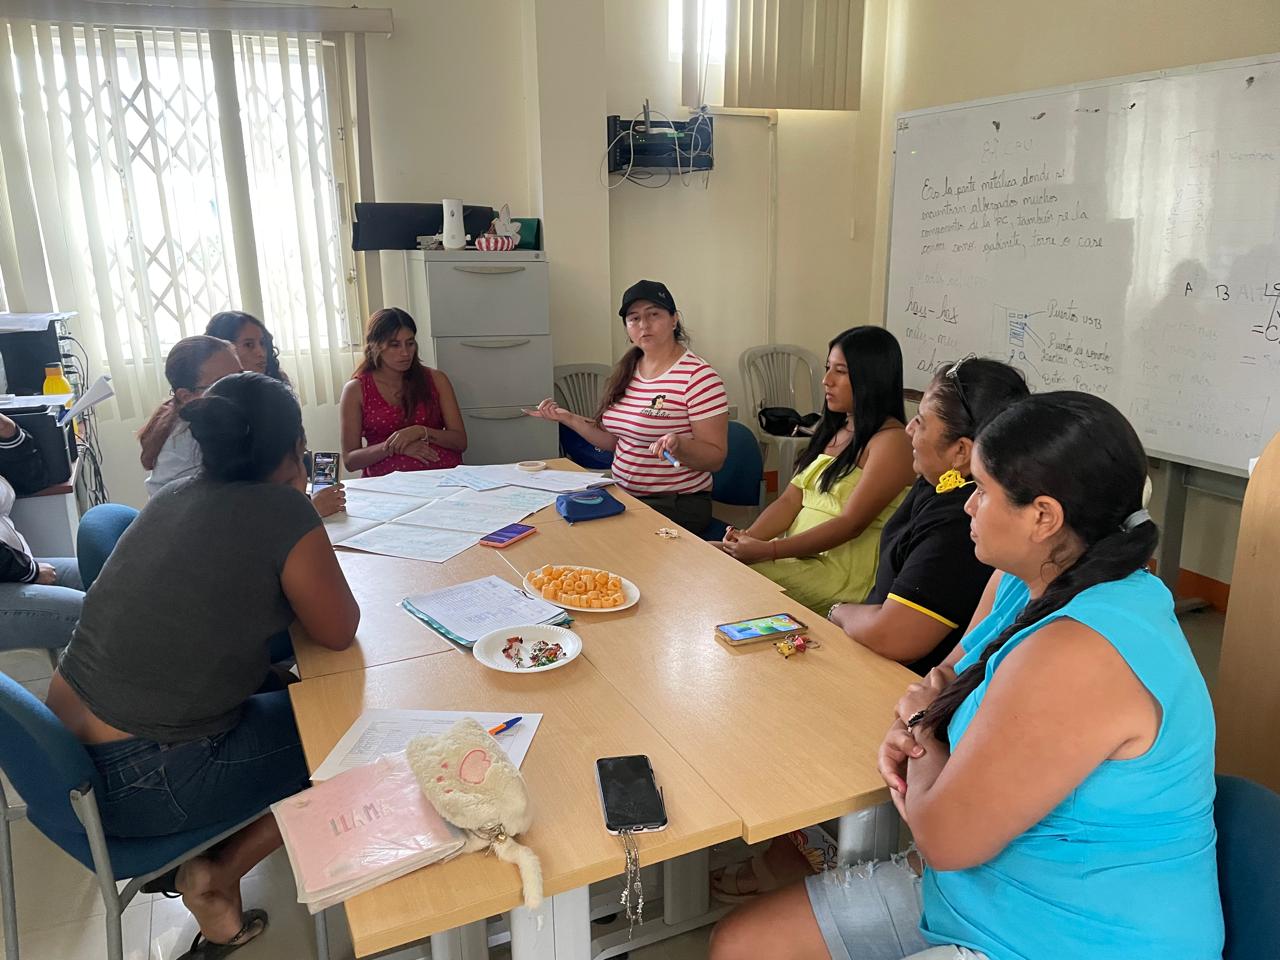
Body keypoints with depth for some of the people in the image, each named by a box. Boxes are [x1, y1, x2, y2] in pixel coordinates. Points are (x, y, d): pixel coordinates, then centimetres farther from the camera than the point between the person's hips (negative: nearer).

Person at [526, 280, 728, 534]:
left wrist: (679, 445, -32)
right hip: (624, 497, 6)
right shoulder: (627, 371, 10)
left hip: (676, 507, -6)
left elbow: (715, 458, -12)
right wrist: (568, 418, 10)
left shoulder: (697, 376, -12)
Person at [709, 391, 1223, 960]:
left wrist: (924, 723, -7)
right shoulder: (1025, 581, -3)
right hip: (973, 887, 8)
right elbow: (953, 674, 14)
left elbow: (944, 838, -26)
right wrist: (910, 733, -8)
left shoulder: (1075, 657, -32)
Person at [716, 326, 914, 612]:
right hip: (795, 554, 8)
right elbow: (790, 500, 10)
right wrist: (748, 537, -9)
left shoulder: (891, 441, -10)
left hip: (843, 571, -7)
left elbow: (850, 523, -18)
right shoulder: (830, 430, 16)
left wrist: (768, 550, -22)